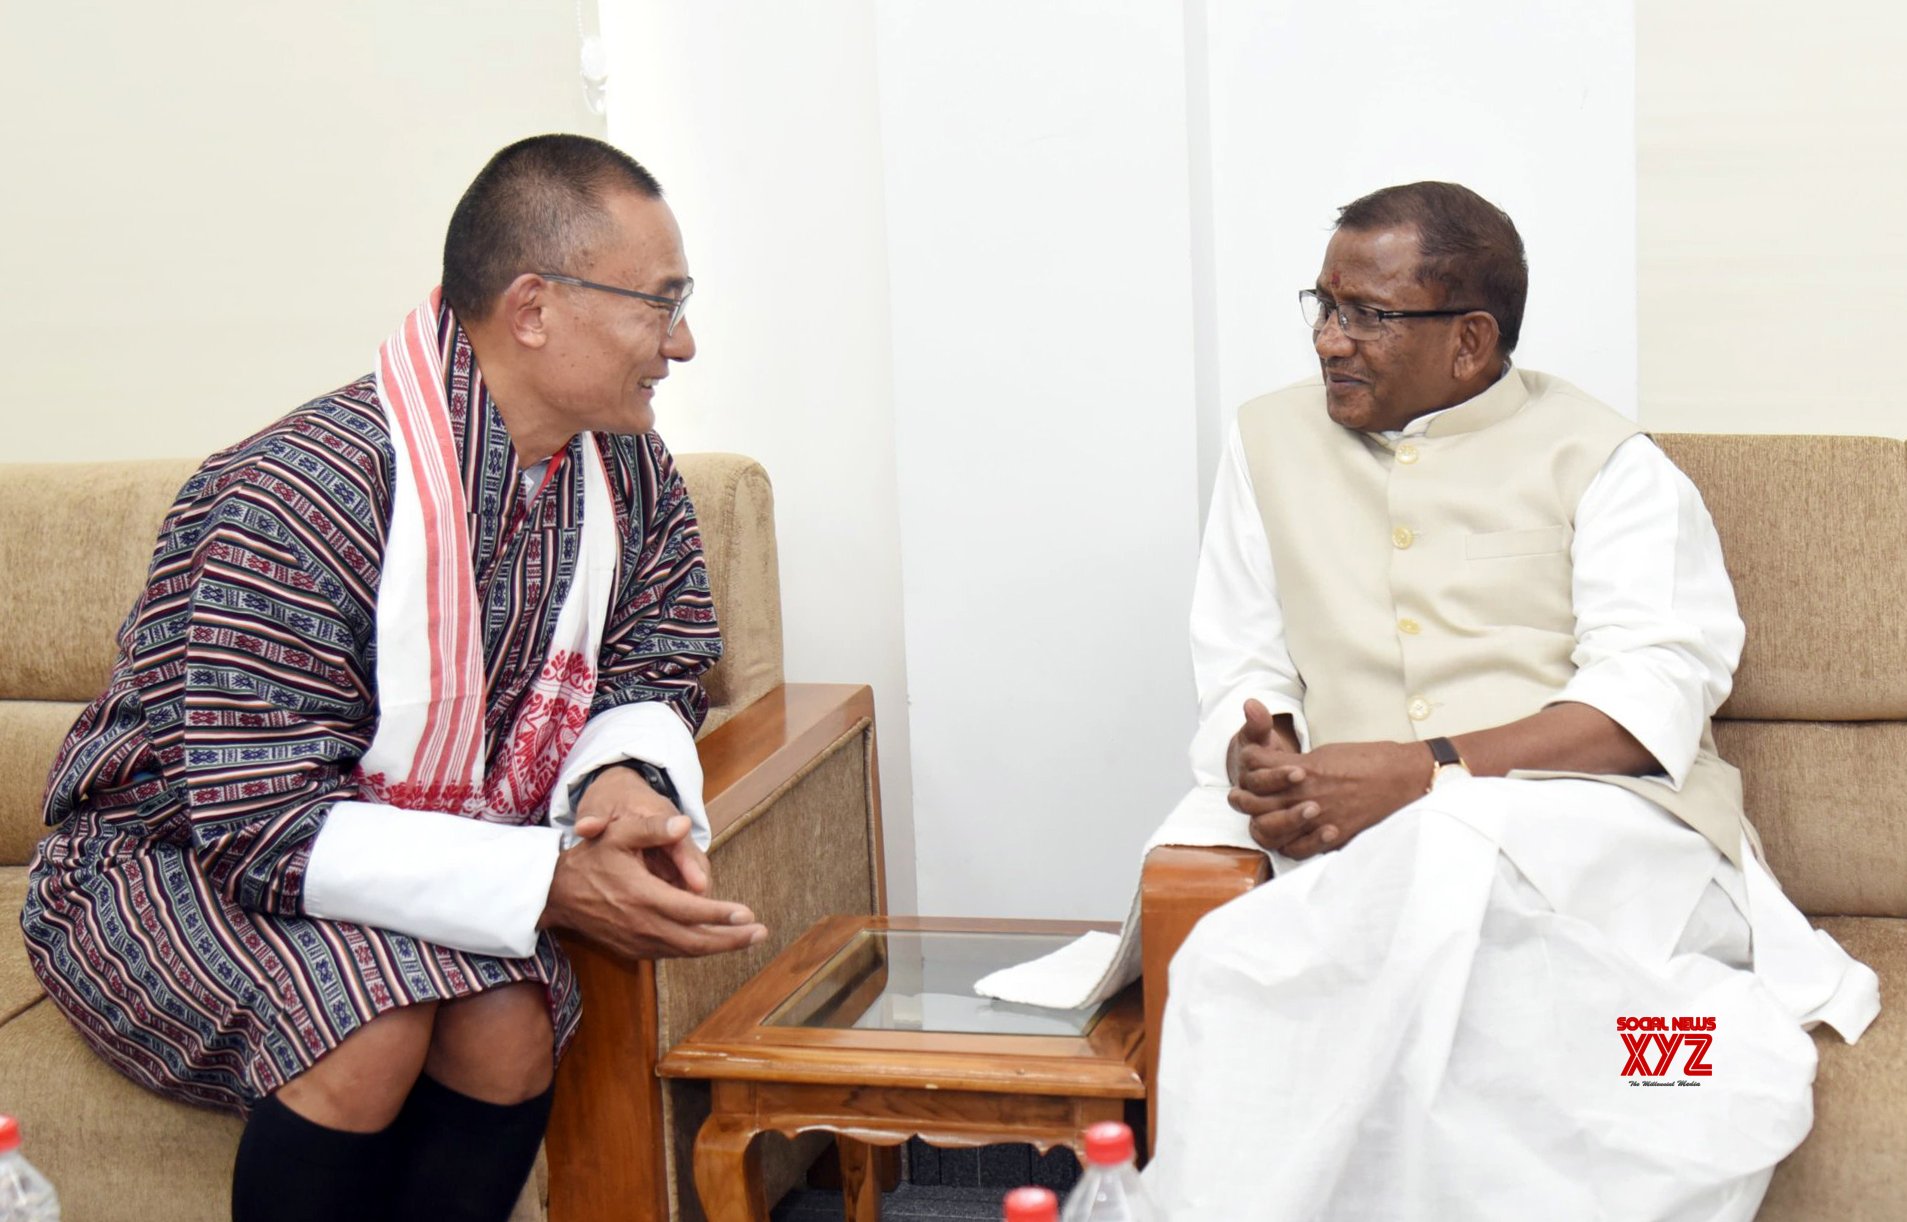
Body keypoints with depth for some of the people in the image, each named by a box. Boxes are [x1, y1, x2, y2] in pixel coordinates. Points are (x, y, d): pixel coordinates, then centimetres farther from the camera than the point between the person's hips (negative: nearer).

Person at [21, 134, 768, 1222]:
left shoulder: (626, 470, -4)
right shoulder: (300, 498, -28)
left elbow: (653, 674, 8)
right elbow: (254, 818, -30)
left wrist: (624, 777, -19)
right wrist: (549, 881, -37)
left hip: (420, 868, 5)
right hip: (171, 860, -5)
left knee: (510, 1026, -28)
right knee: (371, 1016, -35)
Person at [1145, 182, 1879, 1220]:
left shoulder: (1603, 462, 7)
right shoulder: (1272, 444, 20)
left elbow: (1648, 700, -6)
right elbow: (1240, 675, 19)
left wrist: (1431, 770, -20)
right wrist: (1255, 765, -6)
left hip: (1605, 833, -2)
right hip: (1363, 858, 3)